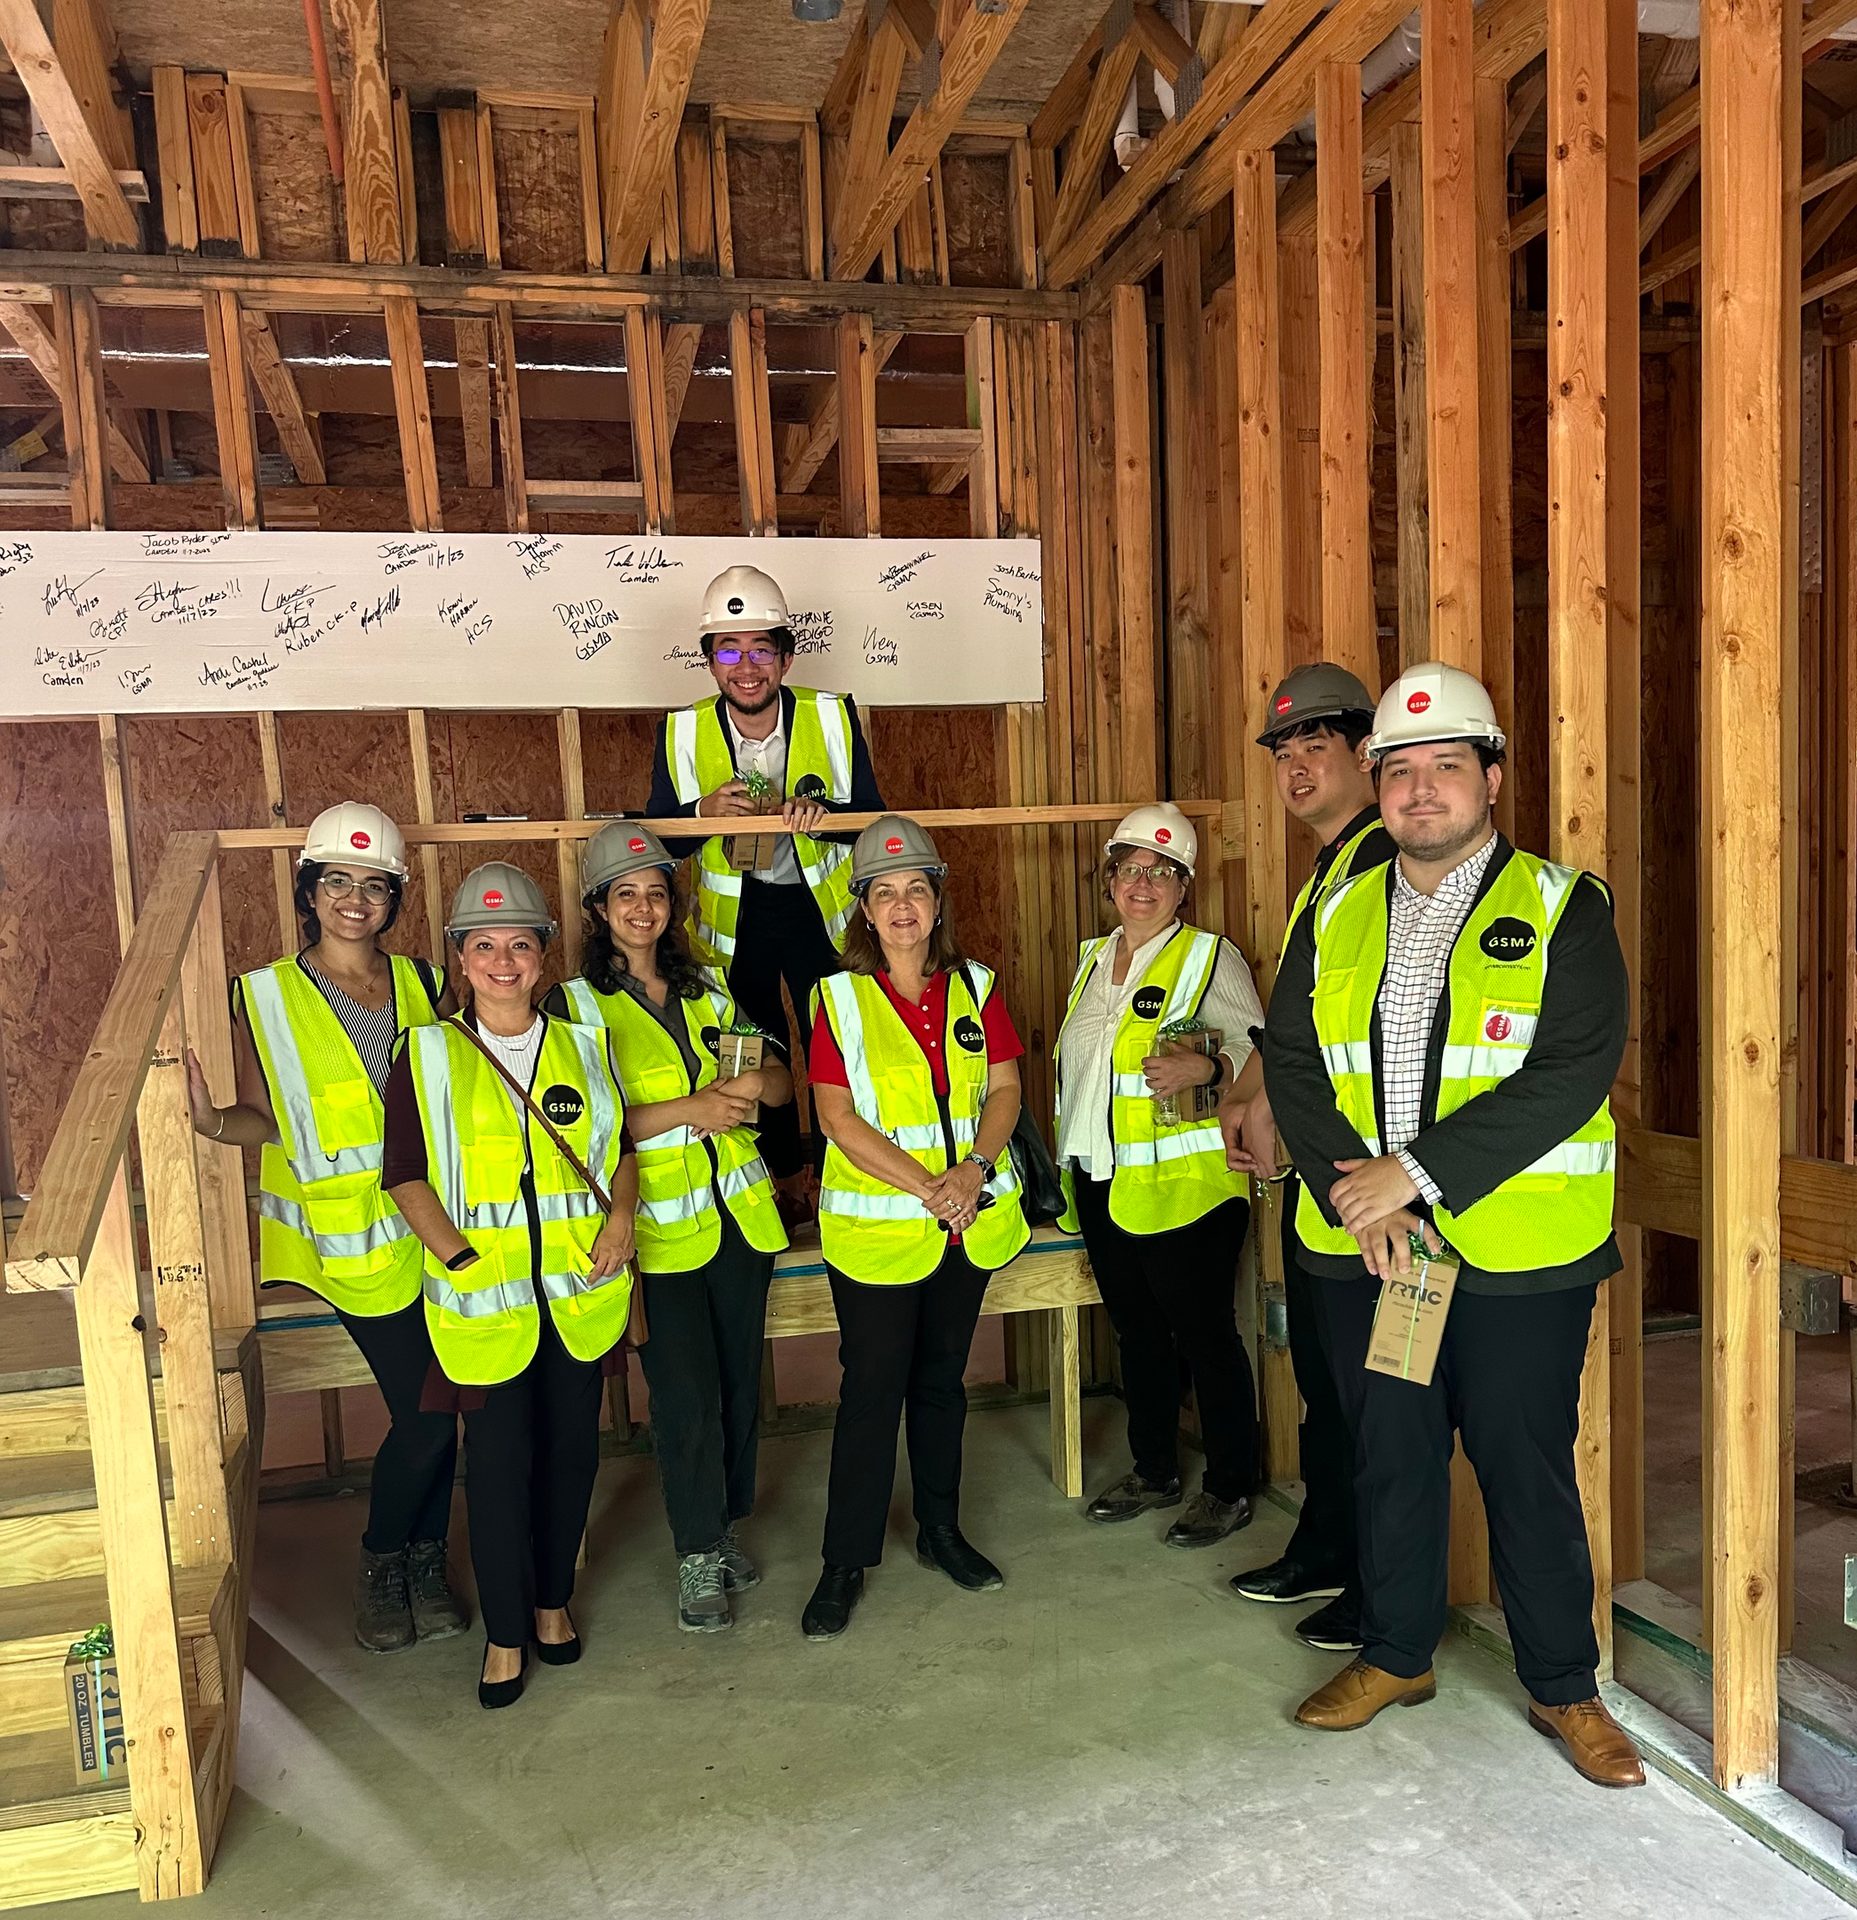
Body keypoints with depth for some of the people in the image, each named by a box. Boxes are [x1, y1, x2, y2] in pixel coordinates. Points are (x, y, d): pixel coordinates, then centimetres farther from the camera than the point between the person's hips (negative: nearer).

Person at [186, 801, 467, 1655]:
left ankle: (424, 1560, 30)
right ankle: (382, 1561, 23)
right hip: (354, 1235, -3)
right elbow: (264, 1119, 0)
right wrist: (209, 1120, -20)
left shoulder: (422, 983, 6)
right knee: (427, 1411, -5)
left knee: (436, 1403, 6)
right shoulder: (266, 996, -2)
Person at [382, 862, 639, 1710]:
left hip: (579, 1288, 3)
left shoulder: (584, 1046, 7)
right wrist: (457, 1255, -12)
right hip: (483, 1292, -2)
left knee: (571, 1446, 12)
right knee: (499, 1457, 2)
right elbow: (405, 1173, -1)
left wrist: (621, 1211, -4)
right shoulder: (425, 1055, 0)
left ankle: (552, 1600, 34)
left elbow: (620, 1147, 14)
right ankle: (505, 1631, 22)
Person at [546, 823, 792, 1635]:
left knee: (739, 1382, 12)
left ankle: (725, 1526, 31)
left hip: (738, 1213, 5)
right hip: (658, 1228, -4)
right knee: (686, 1397, -4)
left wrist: (753, 1082, -12)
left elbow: (782, 1080, 11)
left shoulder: (706, 990, 11)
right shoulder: (575, 1004, -3)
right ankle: (698, 1553, 15)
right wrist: (689, 1108, -19)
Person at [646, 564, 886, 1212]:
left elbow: (872, 817, -7)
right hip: (735, 914, 1)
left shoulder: (834, 716, -11)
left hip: (819, 905, -1)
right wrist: (705, 812, -26)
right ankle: (783, 1178, 34)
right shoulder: (682, 732, -9)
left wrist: (823, 814, -29)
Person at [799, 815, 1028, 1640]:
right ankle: (846, 1560, 16)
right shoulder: (840, 996, -6)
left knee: (942, 1378, 16)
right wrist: (923, 1185, -18)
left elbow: (1005, 1086, 2)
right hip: (876, 1226, -3)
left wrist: (973, 1168, -15)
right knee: (872, 1388, 2)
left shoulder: (975, 986, 4)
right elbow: (837, 1115, -11)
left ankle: (941, 1530, 33)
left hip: (970, 1222, 4)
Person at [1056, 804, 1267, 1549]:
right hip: (1102, 1185, 7)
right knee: (1136, 1332, 17)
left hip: (1184, 1187, -7)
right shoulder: (1094, 959, 13)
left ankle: (1229, 1488, 19)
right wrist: (1069, 1170, 21)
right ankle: (1154, 1471, 33)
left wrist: (1204, 1067, -32)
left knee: (1205, 1336, 3)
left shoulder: (1211, 958, -8)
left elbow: (1262, 1058, -13)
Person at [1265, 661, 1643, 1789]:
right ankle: (1397, 1656, 35)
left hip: (1520, 1253, -3)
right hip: (1367, 1246, 4)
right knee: (1391, 1459, 16)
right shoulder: (1336, 918, 8)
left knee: (1529, 1472, 8)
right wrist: (1355, 1194, -12)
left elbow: (1572, 1072, -15)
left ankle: (1564, 1688, 30)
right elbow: (1292, 1063, 2)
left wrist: (1416, 1170, -19)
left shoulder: (1562, 911, -4)